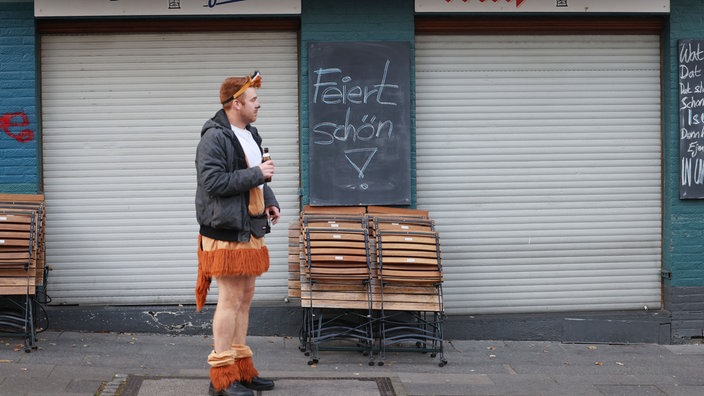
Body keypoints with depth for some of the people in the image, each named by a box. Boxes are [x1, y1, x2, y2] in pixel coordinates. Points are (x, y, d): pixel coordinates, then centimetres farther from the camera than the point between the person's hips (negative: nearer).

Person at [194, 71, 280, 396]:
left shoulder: (251, 135, 15)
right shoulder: (214, 138, -14)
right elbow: (213, 182, -23)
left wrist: (269, 201, 9)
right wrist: (256, 174, -19)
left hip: (249, 229, 9)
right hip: (225, 231, -9)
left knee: (245, 297, 13)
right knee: (230, 299, -6)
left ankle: (242, 369, 22)